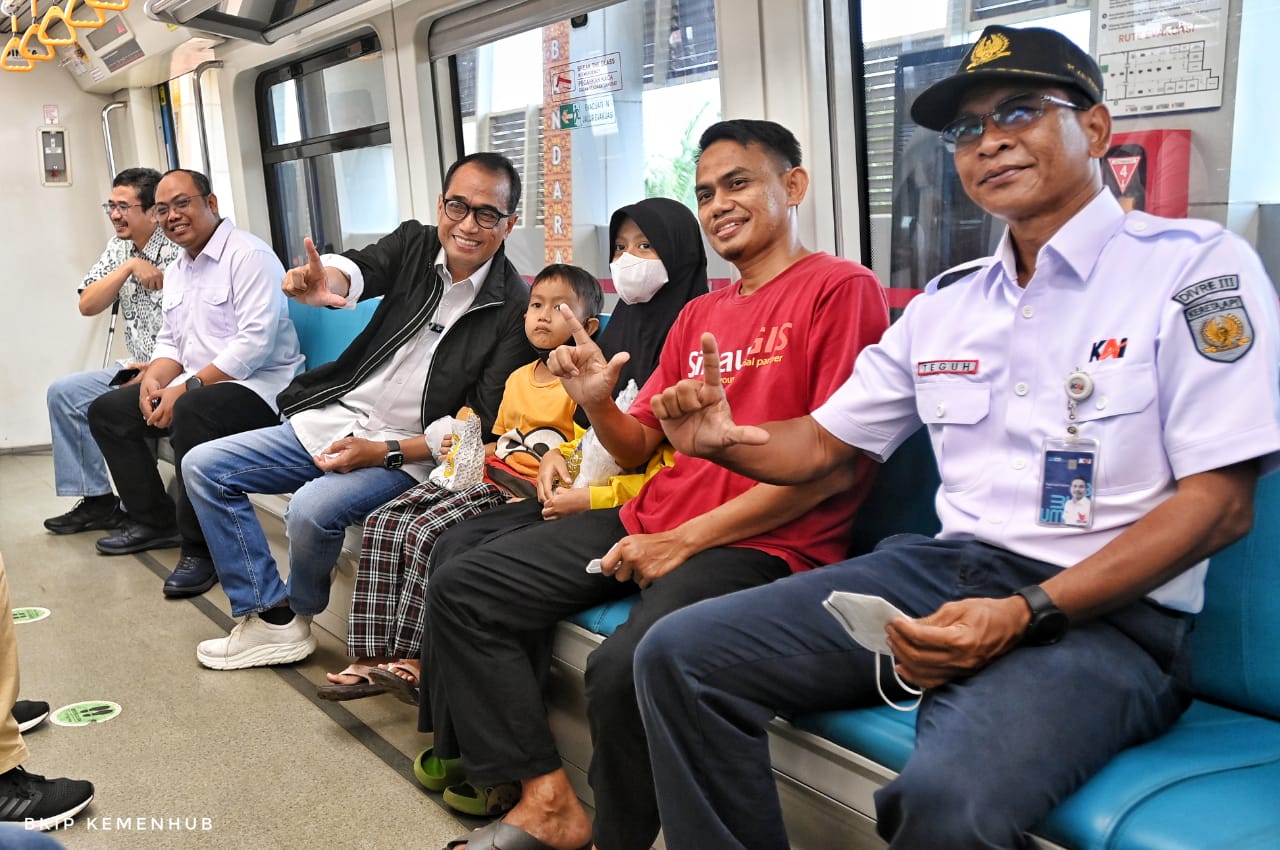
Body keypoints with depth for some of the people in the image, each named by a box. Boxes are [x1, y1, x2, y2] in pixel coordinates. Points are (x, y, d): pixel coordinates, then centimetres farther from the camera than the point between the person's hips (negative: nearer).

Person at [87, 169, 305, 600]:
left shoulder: (248, 255, -13)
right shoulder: (176, 271, 17)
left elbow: (255, 341, -23)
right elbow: (170, 341, 20)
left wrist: (187, 386, -24)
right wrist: (154, 380, -4)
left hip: (257, 385, -10)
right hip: (197, 385, 10)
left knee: (190, 415, -37)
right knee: (107, 411, 8)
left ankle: (199, 548, -23)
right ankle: (154, 520, 17)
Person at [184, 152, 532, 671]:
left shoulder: (515, 310, -12)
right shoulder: (414, 245, 1)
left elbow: (481, 424, -12)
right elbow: (358, 269, -20)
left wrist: (384, 452, -19)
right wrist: (323, 283, -46)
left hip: (406, 452, -6)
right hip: (332, 419, 6)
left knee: (312, 509, -30)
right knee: (203, 468, 0)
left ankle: (300, 610, 5)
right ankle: (273, 622, 2)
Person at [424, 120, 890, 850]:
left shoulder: (841, 289, -5)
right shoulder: (697, 315, 18)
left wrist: (684, 541, -14)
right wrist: (598, 403, -5)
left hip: (763, 542, -8)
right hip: (651, 518, 8)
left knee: (625, 667, -34)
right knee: (460, 589, 1)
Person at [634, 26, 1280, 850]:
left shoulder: (1193, 265, -3)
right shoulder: (945, 304, 14)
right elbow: (821, 442, 20)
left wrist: (1027, 616, -22)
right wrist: (726, 440, -4)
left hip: (1106, 608, -5)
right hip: (942, 568, 6)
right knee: (680, 655, -9)